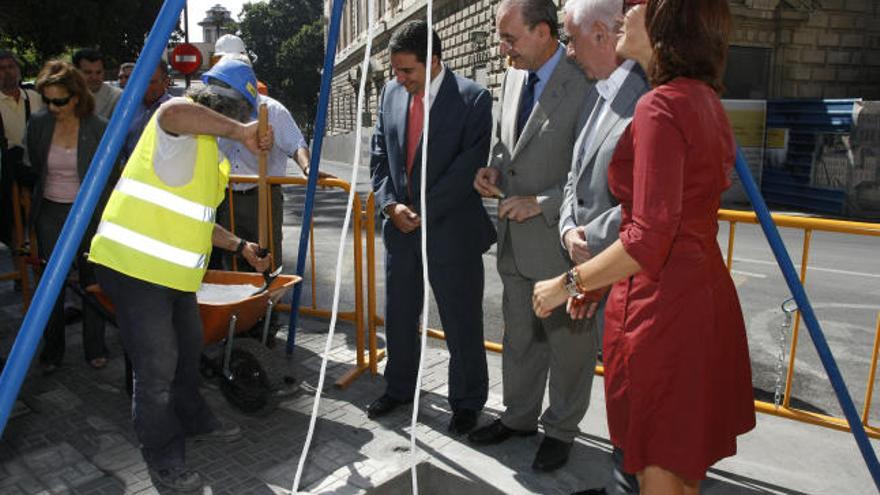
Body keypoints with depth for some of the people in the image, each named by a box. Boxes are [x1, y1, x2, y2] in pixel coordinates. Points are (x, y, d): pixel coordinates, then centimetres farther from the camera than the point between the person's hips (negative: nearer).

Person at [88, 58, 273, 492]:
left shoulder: (209, 151, 17)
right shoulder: (182, 126, -13)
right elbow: (174, 112, -41)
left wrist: (240, 247, 20)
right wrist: (240, 130, -33)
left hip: (173, 272, 10)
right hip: (134, 265, -10)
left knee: (187, 349, 24)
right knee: (157, 365, 1)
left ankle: (193, 419, 46)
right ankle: (164, 458, 19)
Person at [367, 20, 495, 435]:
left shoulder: (472, 99, -11)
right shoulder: (391, 93, 5)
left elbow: (469, 166, -15)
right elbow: (378, 156, 9)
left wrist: (424, 212, -15)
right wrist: (391, 205, -6)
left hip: (451, 230, -5)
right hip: (400, 227, 5)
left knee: (462, 323, 6)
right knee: (398, 317, 17)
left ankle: (467, 403, 26)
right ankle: (398, 388, 37)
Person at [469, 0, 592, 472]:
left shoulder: (584, 86, -17)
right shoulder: (512, 78, 7)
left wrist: (541, 203, -19)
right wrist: (493, 168, 1)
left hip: (560, 240, -7)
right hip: (515, 239, 7)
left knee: (568, 342, 11)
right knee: (519, 338, 20)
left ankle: (560, 430, 30)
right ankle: (518, 416, 39)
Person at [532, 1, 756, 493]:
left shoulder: (661, 107, -19)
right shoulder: (707, 101, 10)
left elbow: (649, 239, -25)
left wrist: (569, 283, -13)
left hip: (662, 303, -9)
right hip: (706, 291, 9)